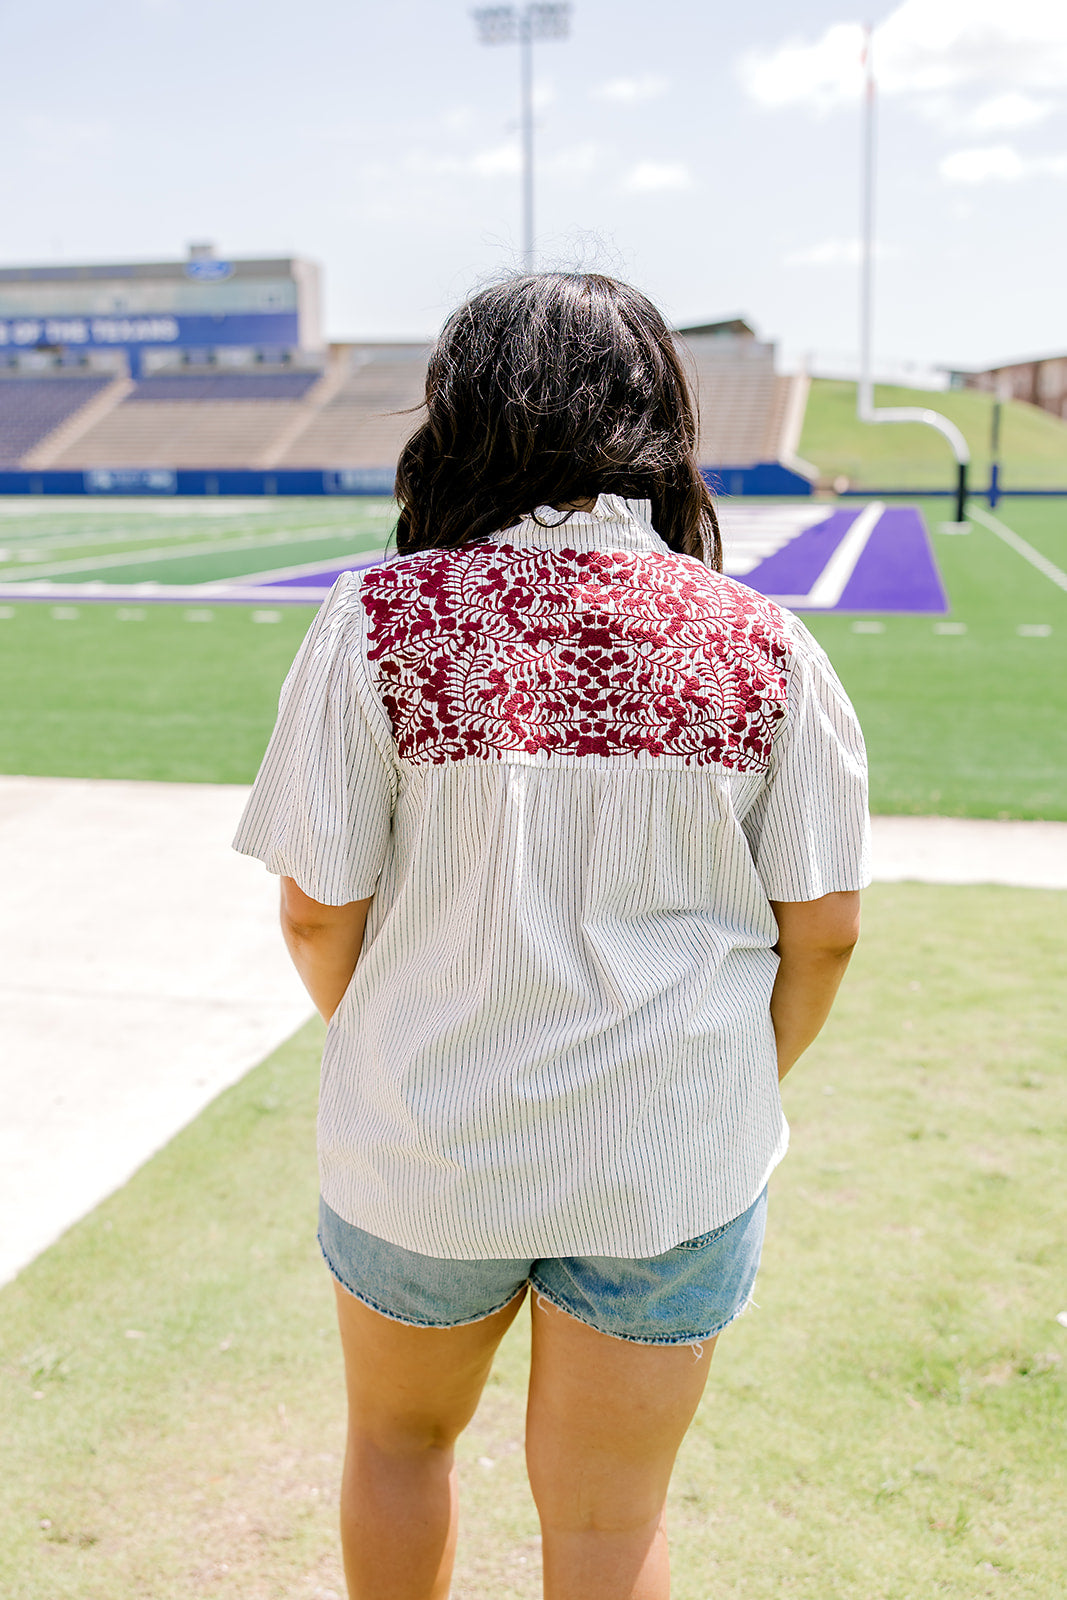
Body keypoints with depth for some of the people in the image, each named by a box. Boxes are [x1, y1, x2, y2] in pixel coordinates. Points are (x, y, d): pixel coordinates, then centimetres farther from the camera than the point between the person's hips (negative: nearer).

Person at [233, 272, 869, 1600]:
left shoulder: (378, 620, -14)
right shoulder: (763, 646, -8)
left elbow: (317, 911, -10)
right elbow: (823, 930, -3)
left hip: (427, 1140, -1)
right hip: (675, 1163, 1)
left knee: (398, 1438, 28)